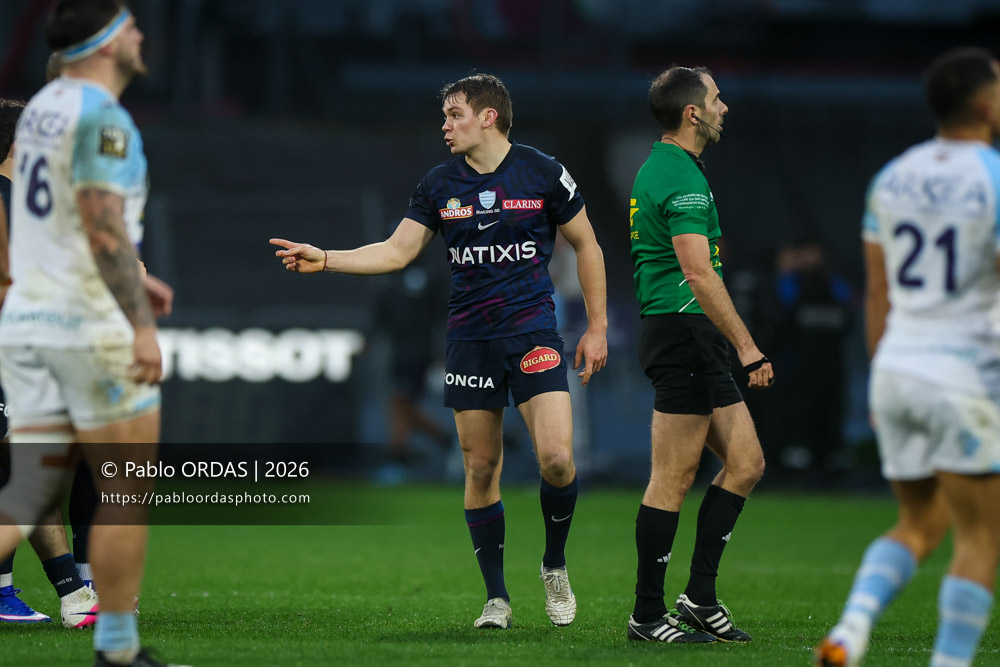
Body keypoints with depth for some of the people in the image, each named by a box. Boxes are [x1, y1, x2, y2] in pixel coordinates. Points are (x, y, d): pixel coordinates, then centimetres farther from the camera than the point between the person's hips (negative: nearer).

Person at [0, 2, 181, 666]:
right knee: (128, 495, 5)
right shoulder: (103, 119, -14)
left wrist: (131, 280, 33)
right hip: (94, 325, -8)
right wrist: (141, 324, -25)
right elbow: (104, 225, -23)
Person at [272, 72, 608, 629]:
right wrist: (324, 260, -4)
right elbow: (396, 252, 7)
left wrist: (598, 328, 4)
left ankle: (555, 564, 10)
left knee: (557, 458, -16)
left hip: (534, 331, -3)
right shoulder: (440, 185, 5)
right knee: (481, 468, 2)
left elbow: (587, 245, 5)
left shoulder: (543, 173, -3)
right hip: (470, 338, 3)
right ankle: (497, 598, 12)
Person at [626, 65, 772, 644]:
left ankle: (700, 595, 9)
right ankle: (648, 615, 0)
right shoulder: (683, 179, -16)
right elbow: (699, 275, -23)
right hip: (684, 332, -11)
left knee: (745, 463, 9)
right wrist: (749, 348, -23)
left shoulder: (659, 168, 17)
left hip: (695, 342, 11)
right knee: (673, 481, -5)